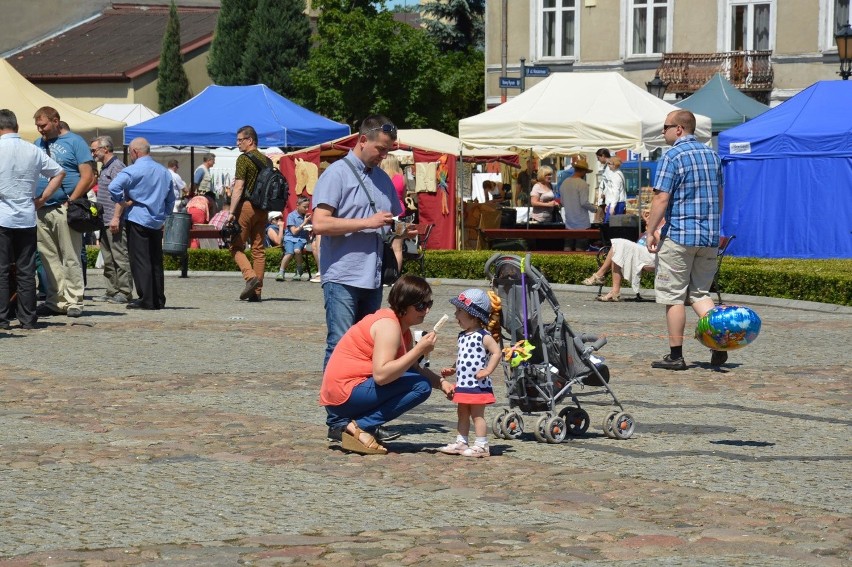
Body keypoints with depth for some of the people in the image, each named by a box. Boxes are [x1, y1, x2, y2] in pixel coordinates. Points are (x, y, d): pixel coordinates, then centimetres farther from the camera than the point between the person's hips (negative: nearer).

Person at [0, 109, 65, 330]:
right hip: (27, 218, 4)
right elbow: (59, 172, 10)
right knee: (26, 270, 8)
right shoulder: (33, 150, 5)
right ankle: (28, 318, 8)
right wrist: (42, 198, 10)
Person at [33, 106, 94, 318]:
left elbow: (87, 176, -5)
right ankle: (55, 301, 11)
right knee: (49, 259, 6)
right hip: (41, 211, 6)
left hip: (64, 210, -6)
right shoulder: (38, 144, 17)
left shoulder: (74, 142, 1)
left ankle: (74, 301, 1)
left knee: (71, 259, -3)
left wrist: (71, 201, -12)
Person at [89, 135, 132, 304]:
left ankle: (125, 292, -5)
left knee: (120, 256, -7)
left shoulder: (116, 167, -11)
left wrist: (116, 218, -23)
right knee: (108, 258, 12)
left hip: (115, 221, -10)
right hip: (105, 220, 10)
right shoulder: (105, 168, 19)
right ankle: (112, 291, 16)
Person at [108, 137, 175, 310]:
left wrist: (123, 203, -10)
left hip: (137, 219, -6)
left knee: (140, 261, -4)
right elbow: (170, 199, 20)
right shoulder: (164, 172, 13)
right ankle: (159, 300, 12)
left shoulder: (133, 170, -9)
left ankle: (146, 300, -9)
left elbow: (114, 187, -24)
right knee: (156, 262, 11)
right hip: (157, 223, 6)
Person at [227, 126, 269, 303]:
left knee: (236, 246, 3)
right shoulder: (266, 160, 12)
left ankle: (250, 276, -18)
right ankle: (257, 291, 5)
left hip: (246, 206, -6)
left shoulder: (244, 159, -9)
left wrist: (232, 212, -16)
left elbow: (239, 187, -15)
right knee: (258, 248, 7)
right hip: (262, 208, 6)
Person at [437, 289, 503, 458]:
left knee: (477, 415, -3)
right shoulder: (462, 336, 12)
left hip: (477, 385, -9)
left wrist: (487, 371, -23)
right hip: (462, 385, 9)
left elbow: (496, 352, -18)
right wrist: (452, 370, 11)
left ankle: (481, 445, 2)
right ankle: (460, 443, 22)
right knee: (463, 414, 14)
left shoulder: (484, 336, -13)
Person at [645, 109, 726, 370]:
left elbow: (661, 198, -15)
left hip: (679, 235, -7)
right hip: (710, 237, 7)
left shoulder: (673, 157, -11)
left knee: (674, 296, 2)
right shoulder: (712, 155, 12)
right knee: (699, 292, 13)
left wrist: (650, 231, -8)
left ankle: (675, 355, 5)